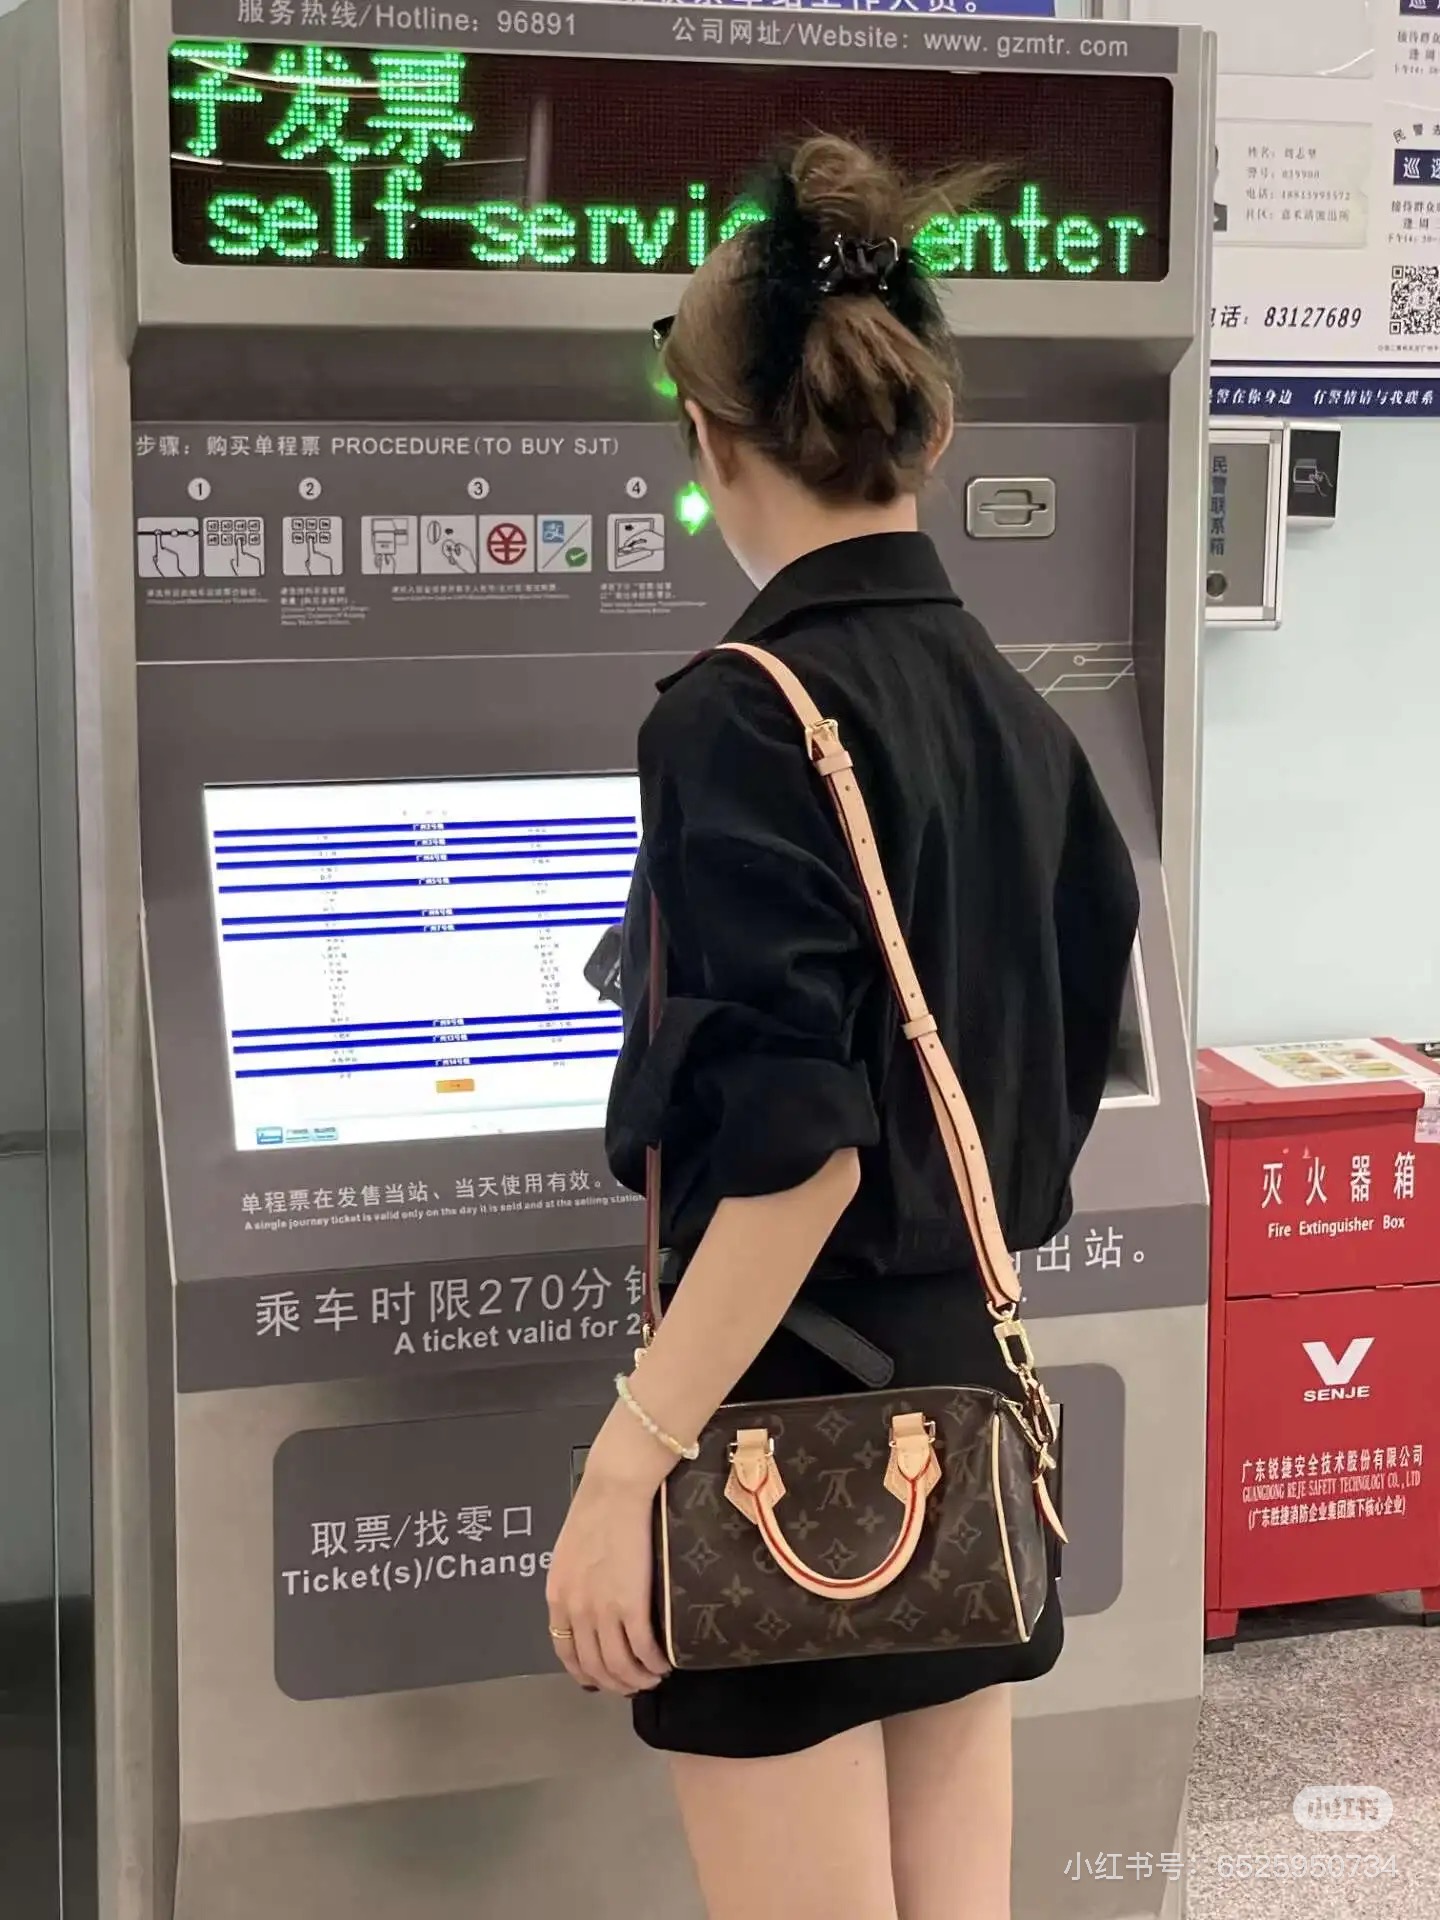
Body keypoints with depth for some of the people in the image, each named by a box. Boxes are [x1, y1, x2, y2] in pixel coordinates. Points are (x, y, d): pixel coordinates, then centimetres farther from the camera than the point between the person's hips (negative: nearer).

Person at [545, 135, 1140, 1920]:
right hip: (970, 1395, 8)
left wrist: (630, 1458, -20)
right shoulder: (1021, 713, 6)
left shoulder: (743, 716, -17)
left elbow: (792, 1150, -24)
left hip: (794, 1416, -8)